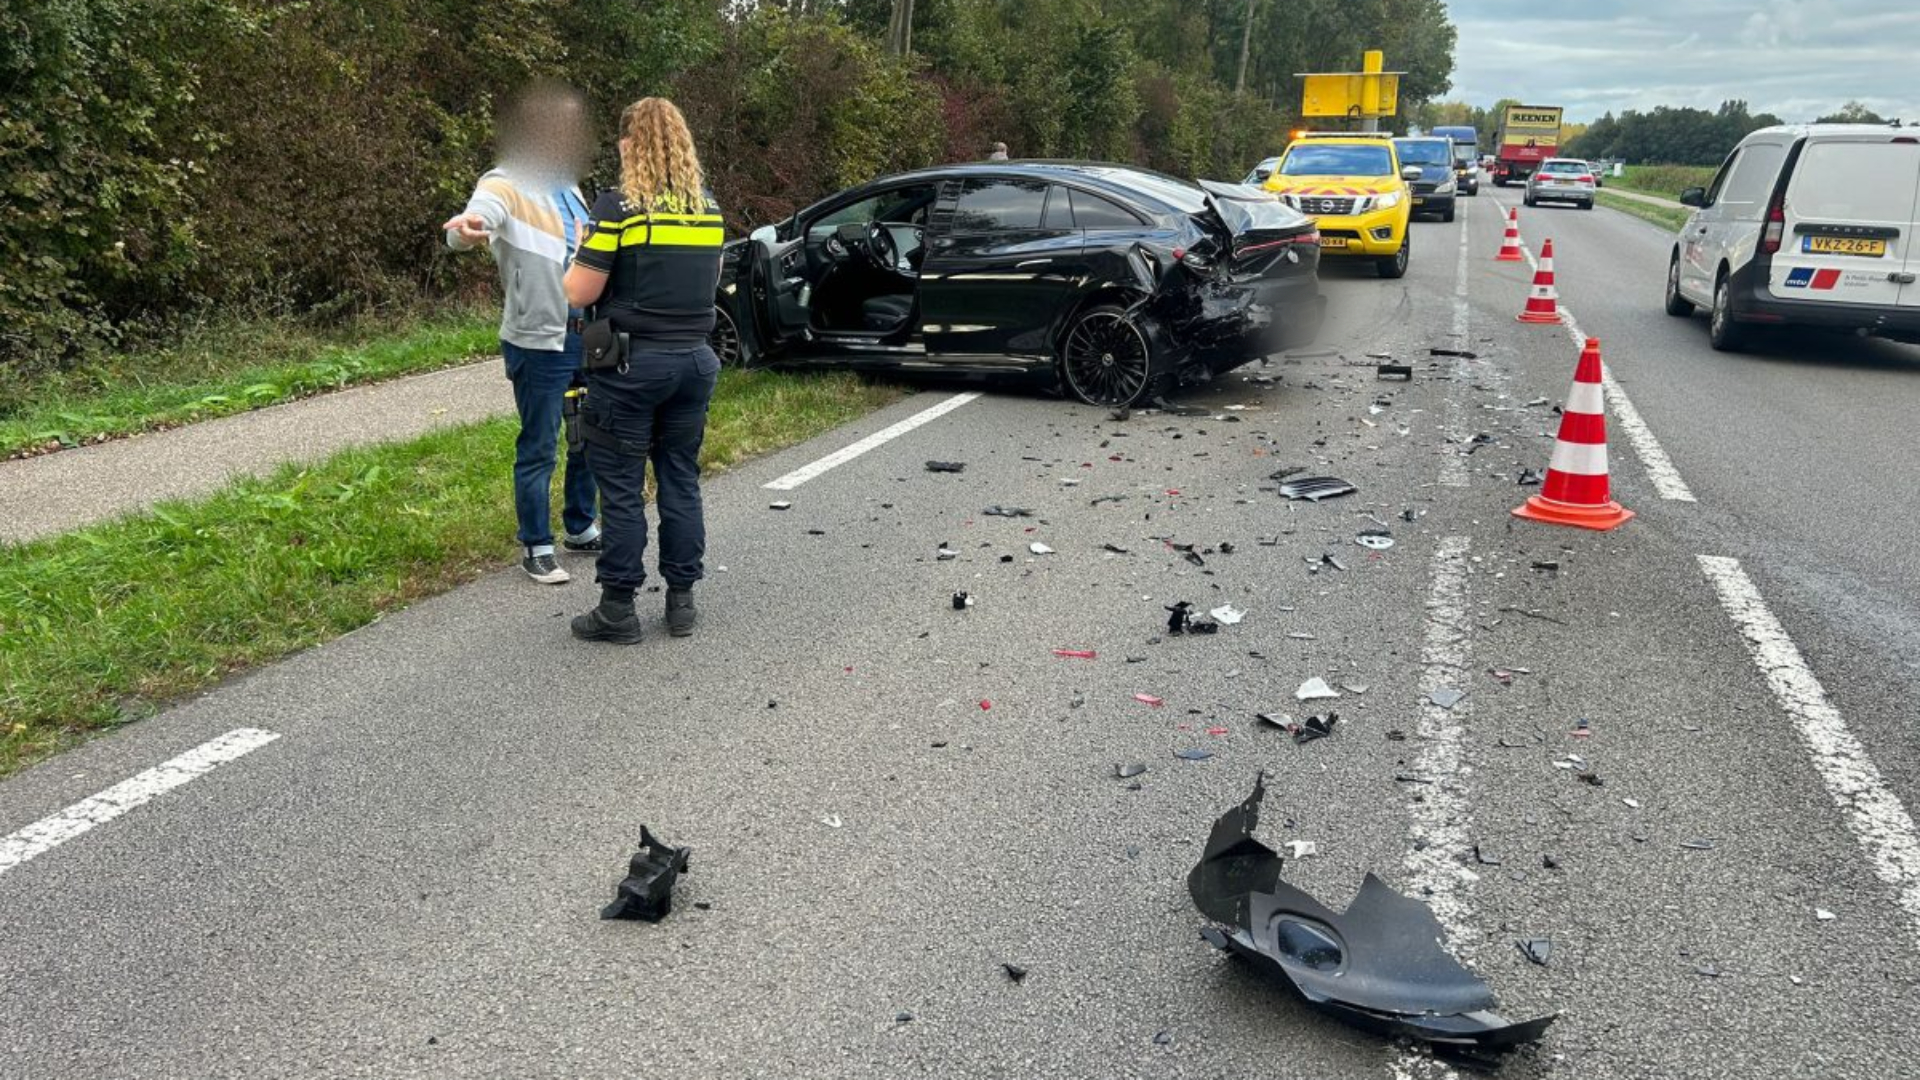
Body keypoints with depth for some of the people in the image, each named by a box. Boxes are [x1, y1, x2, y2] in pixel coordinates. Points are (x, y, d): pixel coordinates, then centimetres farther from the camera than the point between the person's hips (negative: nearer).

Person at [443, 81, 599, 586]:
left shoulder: (567, 187, 11)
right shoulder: (505, 186, -13)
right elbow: (476, 221, -34)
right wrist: (465, 229, -56)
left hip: (586, 336, 8)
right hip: (539, 343, -8)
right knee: (539, 450, 1)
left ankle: (581, 527, 33)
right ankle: (537, 548, 13)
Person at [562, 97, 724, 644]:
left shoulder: (618, 208, -12)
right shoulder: (709, 208, 6)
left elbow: (579, 293, -11)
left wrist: (583, 248, 7)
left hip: (630, 365, -5)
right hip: (693, 360, 5)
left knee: (622, 489, 3)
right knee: (681, 481, 13)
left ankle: (618, 609, 10)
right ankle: (681, 600, 19)